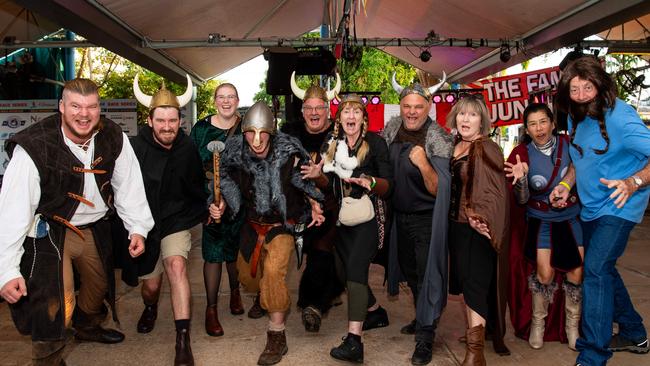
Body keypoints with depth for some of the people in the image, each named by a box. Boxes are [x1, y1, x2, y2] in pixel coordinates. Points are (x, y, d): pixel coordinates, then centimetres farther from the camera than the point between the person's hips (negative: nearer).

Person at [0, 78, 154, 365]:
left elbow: (128, 185, -6)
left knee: (100, 284, 25)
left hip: (95, 227, 6)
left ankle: (87, 327, 57)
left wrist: (138, 228, -13)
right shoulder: (33, 147, -27)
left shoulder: (114, 138, -14)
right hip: (48, 231, -5)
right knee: (56, 306, -11)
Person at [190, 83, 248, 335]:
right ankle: (211, 308, 11)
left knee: (236, 250, 14)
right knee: (213, 254, -1)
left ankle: (235, 291, 39)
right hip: (212, 201, -1)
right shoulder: (201, 128, 1)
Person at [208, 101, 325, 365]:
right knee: (247, 276, 18)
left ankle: (277, 337, -10)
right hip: (252, 224, 4)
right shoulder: (235, 154, -15)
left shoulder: (287, 153, -21)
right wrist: (221, 205, -18)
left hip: (281, 224, -4)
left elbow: (303, 181, -3)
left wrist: (314, 204, -14)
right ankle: (268, 297, 55)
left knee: (273, 270, -26)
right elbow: (228, 185, 0)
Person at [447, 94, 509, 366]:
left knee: (475, 283, -7)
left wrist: (478, 218, -25)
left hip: (478, 229, -6)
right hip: (456, 226, 6)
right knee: (463, 280, 13)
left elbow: (494, 192, -15)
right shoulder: (453, 148, 10)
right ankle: (473, 330, 28)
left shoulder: (488, 150, -9)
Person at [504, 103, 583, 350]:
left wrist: (564, 187, -18)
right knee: (544, 273, -11)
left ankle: (572, 325, 20)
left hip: (572, 217, 2)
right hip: (540, 220, -1)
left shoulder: (568, 144, -8)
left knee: (577, 273, -1)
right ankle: (537, 323, 10)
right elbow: (521, 201, -11)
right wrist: (521, 179, -30)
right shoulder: (522, 154, -10)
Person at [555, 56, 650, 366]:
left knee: (596, 270, -18)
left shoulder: (619, 117, -20)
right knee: (603, 270, 18)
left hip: (618, 206, -8)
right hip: (590, 207, 9)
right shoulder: (575, 117, 3)